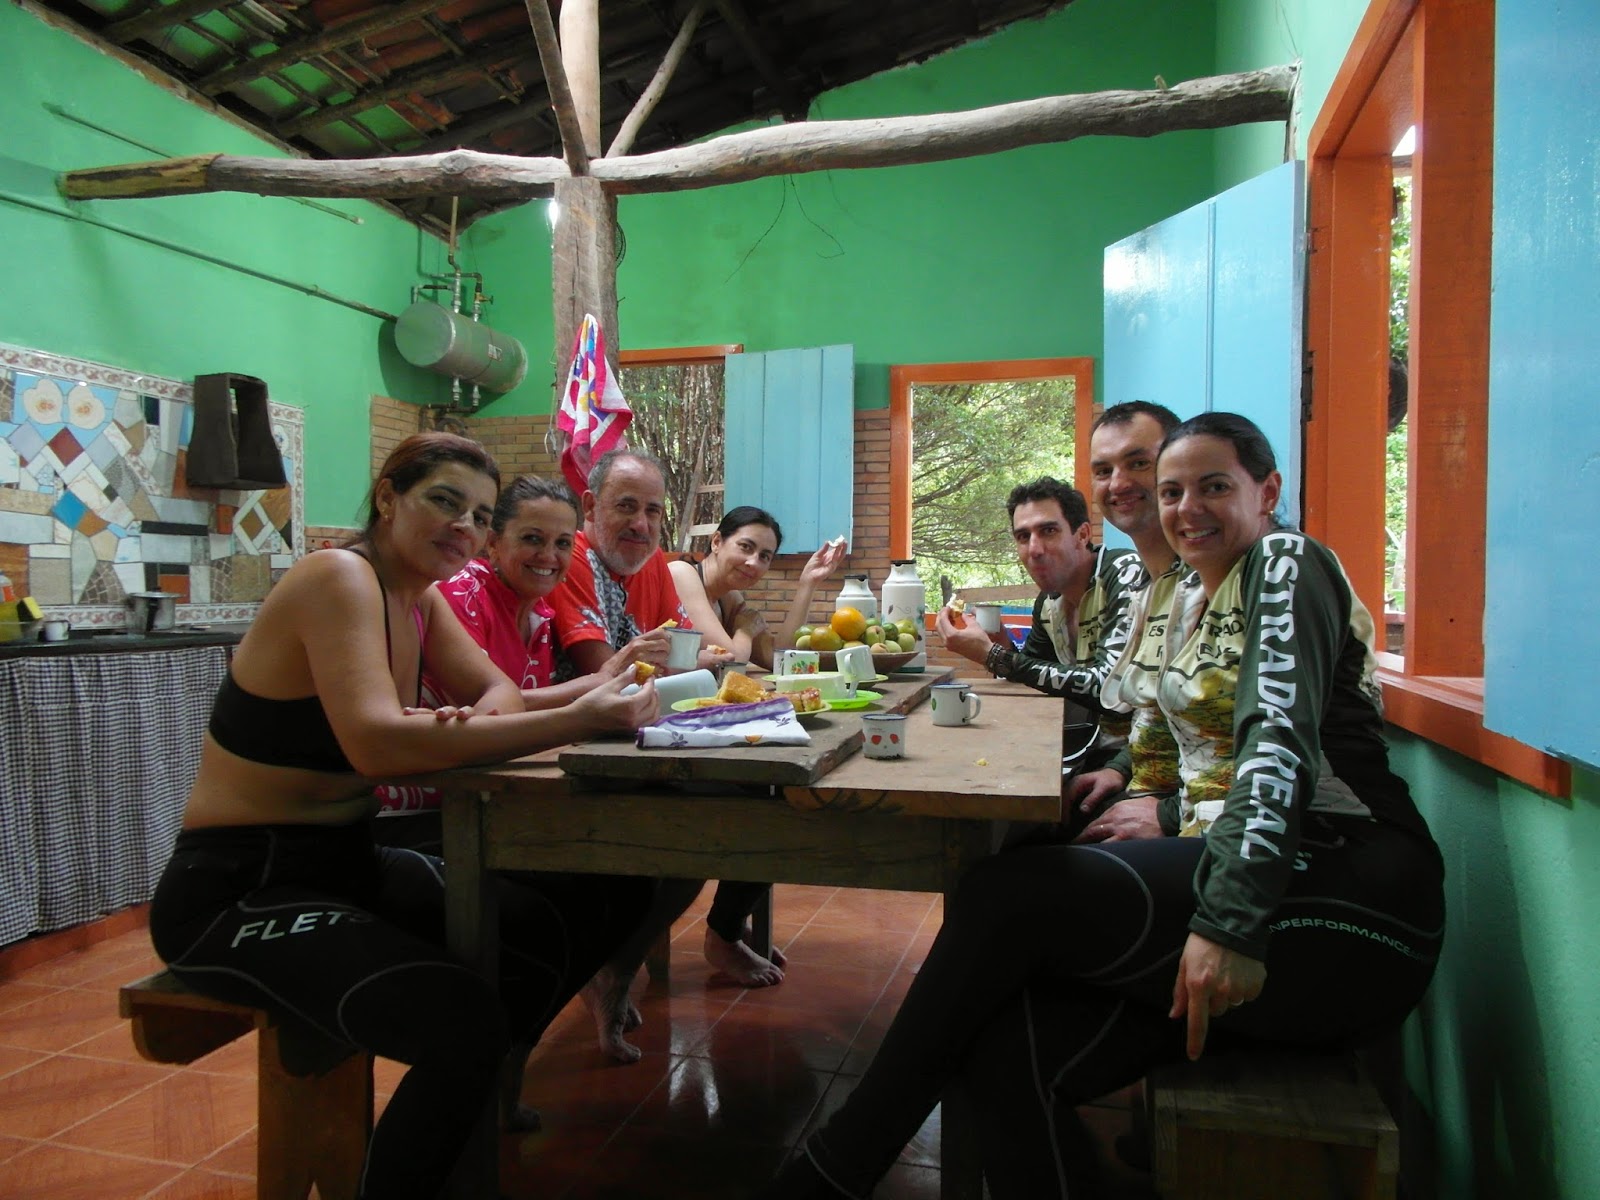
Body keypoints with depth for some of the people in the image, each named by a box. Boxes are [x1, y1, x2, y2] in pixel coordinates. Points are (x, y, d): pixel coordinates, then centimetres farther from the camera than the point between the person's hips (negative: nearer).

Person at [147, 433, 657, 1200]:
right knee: (463, 1022, -28)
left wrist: (476, 722, -19)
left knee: (566, 931, 6)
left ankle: (473, 1104, 26)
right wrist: (576, 722, -37)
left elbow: (496, 690, 6)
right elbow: (377, 742, -35)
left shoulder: (420, 597, 7)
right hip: (236, 892, -9)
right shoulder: (340, 578, -20)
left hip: (347, 867, 9)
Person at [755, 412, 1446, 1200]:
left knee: (1008, 896, -23)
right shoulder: (1189, 600, 21)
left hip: (1342, 894, -7)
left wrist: (1229, 920, -30)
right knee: (1006, 1042, -19)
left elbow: (1282, 739, -20)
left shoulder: (1287, 562, -3)